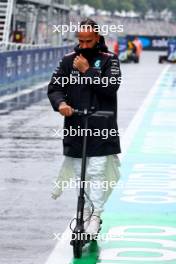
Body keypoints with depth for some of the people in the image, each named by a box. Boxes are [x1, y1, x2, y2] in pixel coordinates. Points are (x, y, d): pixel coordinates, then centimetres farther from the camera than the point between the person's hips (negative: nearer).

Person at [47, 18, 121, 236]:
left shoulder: (109, 60, 1)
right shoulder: (68, 60, 8)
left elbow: (111, 87, -13)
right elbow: (54, 87, 3)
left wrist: (87, 71, -15)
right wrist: (60, 103, -18)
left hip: (101, 128, -3)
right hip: (75, 127, 3)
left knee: (97, 173, -7)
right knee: (79, 174, 8)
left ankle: (96, 215, 1)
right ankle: (84, 213, 21)